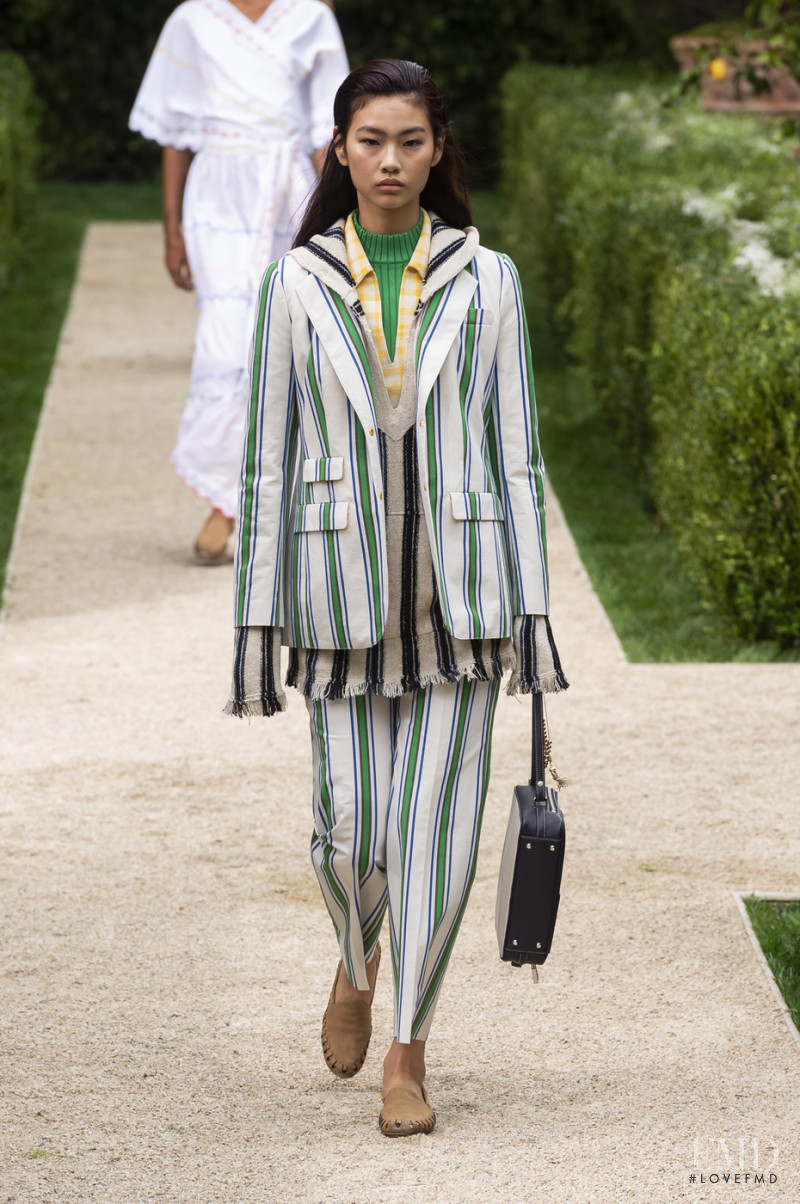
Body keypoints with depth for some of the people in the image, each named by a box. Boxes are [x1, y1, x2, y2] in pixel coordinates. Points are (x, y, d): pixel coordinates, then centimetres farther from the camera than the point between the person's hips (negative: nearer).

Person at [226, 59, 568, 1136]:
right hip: (344, 590, 0)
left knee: (438, 827, -3)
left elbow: (515, 452, 3)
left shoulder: (484, 280, 2)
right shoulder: (296, 283, 1)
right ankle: (358, 961, 35)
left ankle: (408, 1057, 9)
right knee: (352, 831, 1)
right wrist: (256, 622, -1)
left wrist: (533, 613, -2)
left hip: (461, 590, 0)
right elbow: (269, 457, 3)